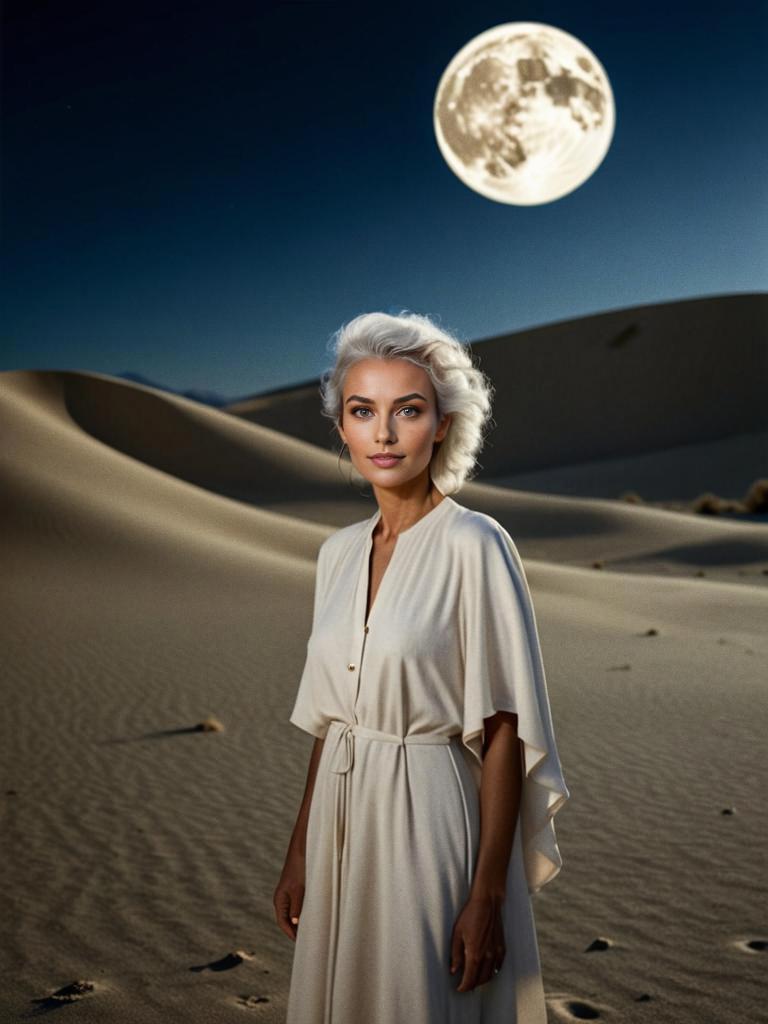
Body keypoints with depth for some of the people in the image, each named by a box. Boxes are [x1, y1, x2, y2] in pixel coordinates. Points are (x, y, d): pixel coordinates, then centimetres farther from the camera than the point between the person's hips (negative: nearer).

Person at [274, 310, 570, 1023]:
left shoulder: (474, 544, -14)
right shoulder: (339, 552, 5)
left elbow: (502, 734, -14)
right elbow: (329, 722, 11)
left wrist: (487, 897, -15)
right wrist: (298, 855, 12)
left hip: (429, 823, -6)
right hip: (344, 826, 6)